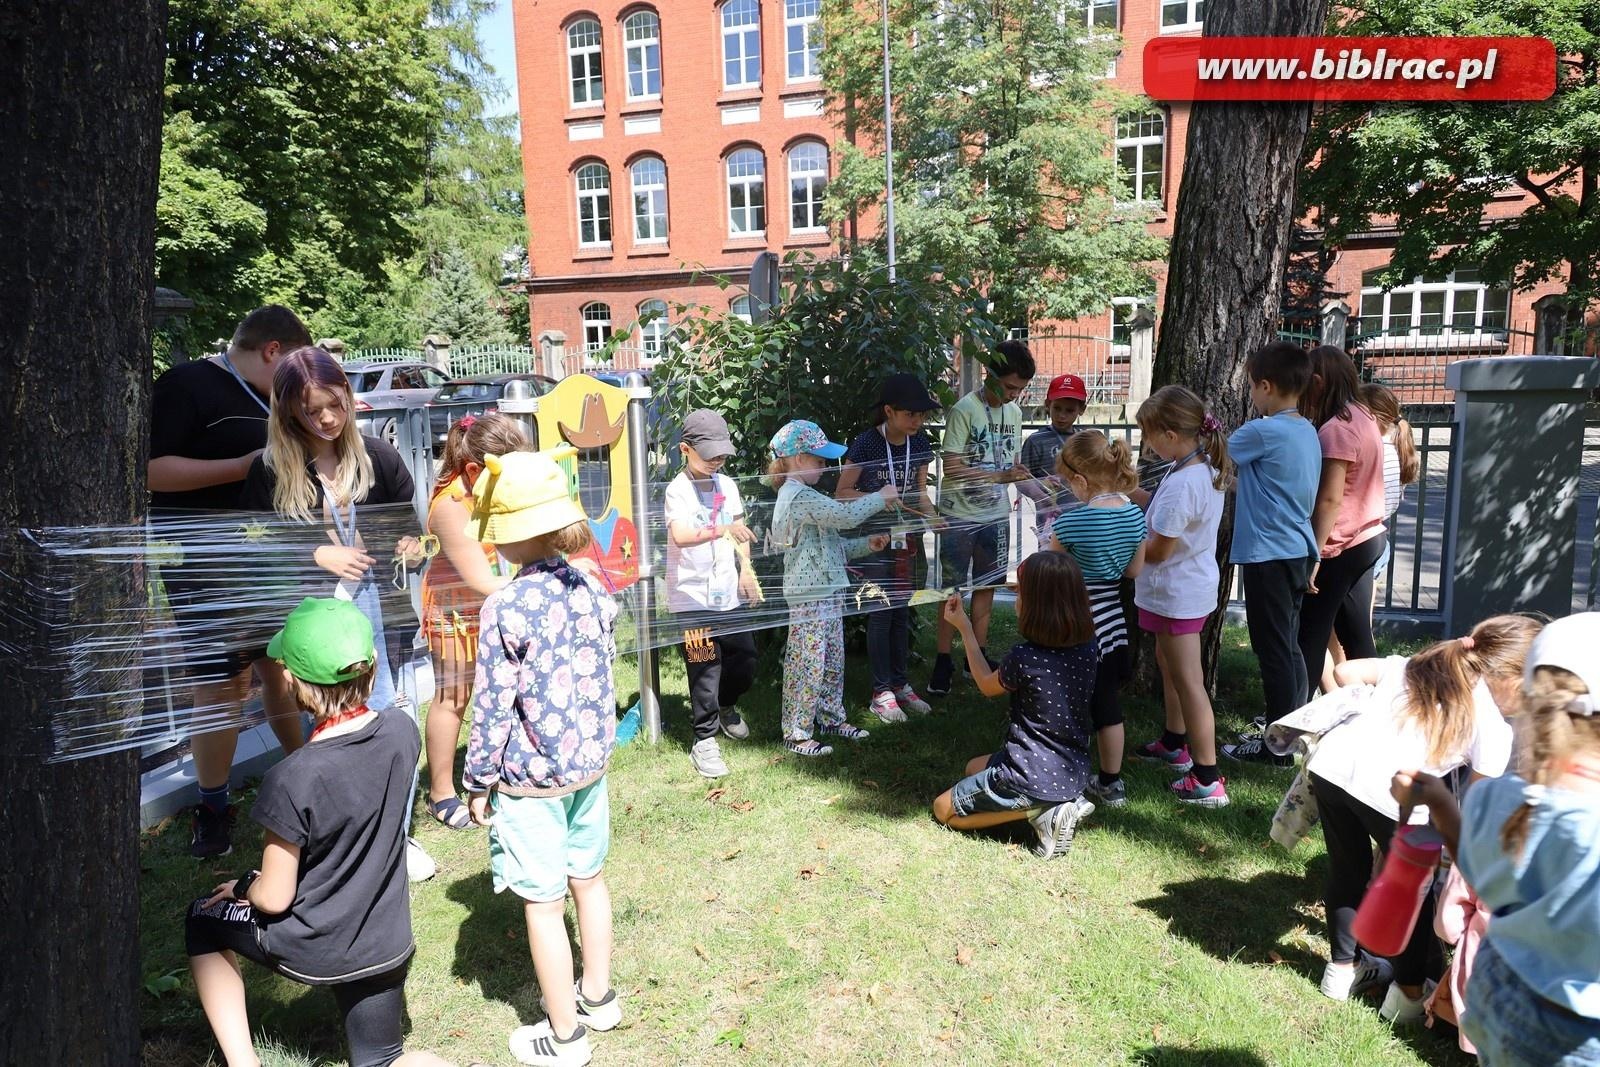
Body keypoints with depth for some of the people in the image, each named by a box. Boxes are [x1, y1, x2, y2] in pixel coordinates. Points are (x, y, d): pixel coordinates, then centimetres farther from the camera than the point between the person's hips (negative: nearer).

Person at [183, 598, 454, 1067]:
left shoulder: (293, 779, -28)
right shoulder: (403, 732, -13)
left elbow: (274, 897, -13)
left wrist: (243, 888, 4)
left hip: (311, 951, -4)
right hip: (385, 947, 5)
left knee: (202, 920, 25)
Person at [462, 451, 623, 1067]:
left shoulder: (505, 610, -21)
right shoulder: (593, 591, -4)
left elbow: (493, 708, -16)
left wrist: (478, 782, -3)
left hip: (529, 780, -6)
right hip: (590, 765, 6)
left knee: (543, 904, 9)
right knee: (588, 880, 21)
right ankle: (598, 997, 40)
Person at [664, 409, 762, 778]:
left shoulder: (727, 485, 7)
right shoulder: (678, 490, -13)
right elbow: (680, 536, -31)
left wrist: (746, 570, 8)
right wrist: (722, 529, -45)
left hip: (729, 593, 6)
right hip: (693, 597, -6)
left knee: (746, 662, 14)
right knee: (705, 671, -2)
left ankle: (725, 707, 43)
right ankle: (704, 740, 15)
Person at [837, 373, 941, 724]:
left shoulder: (920, 443, 0)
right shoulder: (867, 443, -16)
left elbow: (920, 491, 9)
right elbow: (842, 493, -10)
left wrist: (932, 515, -10)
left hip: (905, 537, 5)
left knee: (901, 610, 12)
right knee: (881, 613, 0)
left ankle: (901, 684, 25)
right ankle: (881, 692, 11)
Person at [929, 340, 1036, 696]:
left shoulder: (1014, 412, 5)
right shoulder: (965, 409, -16)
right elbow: (952, 467, -20)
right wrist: (1001, 476, -25)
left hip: (996, 515, 6)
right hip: (960, 516, -6)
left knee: (986, 586, 14)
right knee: (953, 589, 1)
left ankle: (979, 653, 26)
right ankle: (943, 661, 11)